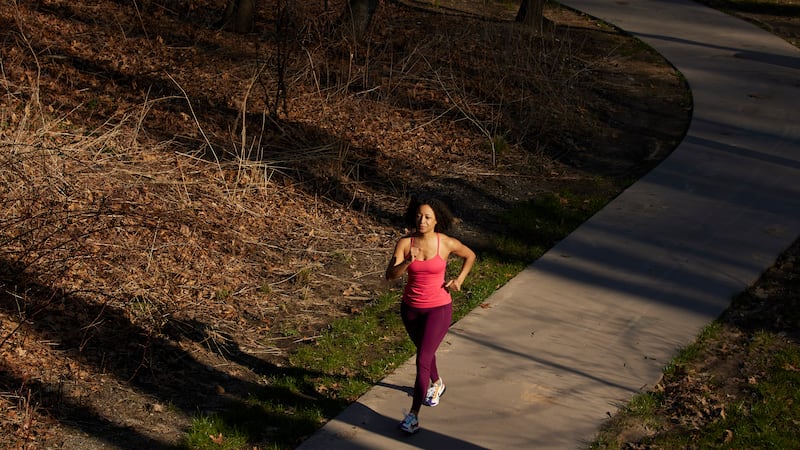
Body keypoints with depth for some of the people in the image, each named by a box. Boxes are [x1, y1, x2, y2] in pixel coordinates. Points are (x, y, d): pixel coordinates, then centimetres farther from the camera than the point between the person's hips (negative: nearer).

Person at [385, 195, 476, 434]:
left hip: (438, 308, -3)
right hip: (411, 308, 3)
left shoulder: (447, 244, -13)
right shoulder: (405, 243, -12)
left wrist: (459, 280, -5)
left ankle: (413, 414, -4)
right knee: (424, 351, 26)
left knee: (422, 360, -11)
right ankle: (436, 383, 56)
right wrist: (407, 262, -40)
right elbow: (390, 275, -22)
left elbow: (470, 255, 7)